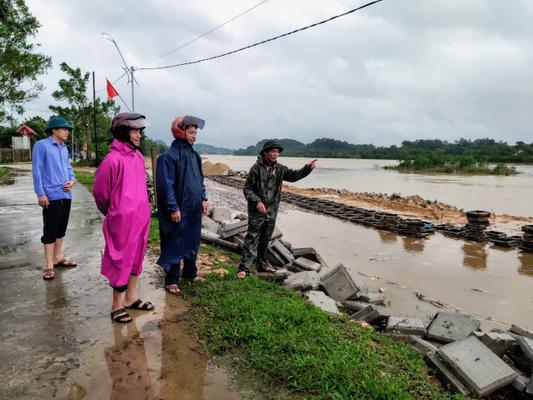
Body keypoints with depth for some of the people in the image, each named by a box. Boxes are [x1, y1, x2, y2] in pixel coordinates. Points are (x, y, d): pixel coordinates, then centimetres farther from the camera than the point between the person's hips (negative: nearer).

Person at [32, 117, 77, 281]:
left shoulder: (64, 148, 15)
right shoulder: (41, 145, -7)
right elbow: (37, 170, -10)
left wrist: (72, 180, -2)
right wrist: (40, 193, -16)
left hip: (66, 195, 7)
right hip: (51, 196, -7)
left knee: (61, 228, 16)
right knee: (50, 230, -3)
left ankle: (58, 257, 29)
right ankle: (49, 265, 4)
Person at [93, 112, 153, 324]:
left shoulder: (138, 156, 4)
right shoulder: (113, 159, -17)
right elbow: (99, 191, -7)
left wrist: (142, 210, 17)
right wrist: (114, 213, 7)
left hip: (141, 218, 7)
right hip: (122, 220, -7)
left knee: (136, 258, 17)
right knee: (121, 261, 5)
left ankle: (131, 298, 34)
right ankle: (117, 306, 22)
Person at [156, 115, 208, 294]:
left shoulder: (193, 155, 10)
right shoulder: (169, 156, -15)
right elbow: (166, 185, -18)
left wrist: (203, 199, 11)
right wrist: (173, 208, -19)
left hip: (194, 209, 8)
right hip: (179, 211, -8)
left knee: (193, 242, 18)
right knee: (175, 245, 3)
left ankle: (190, 272, 34)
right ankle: (171, 280, 15)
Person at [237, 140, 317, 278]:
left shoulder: (279, 169, 6)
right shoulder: (257, 168, -12)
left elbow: (293, 175, 10)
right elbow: (247, 189, -10)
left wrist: (307, 168, -5)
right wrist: (256, 201, -23)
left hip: (272, 211, 6)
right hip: (257, 211, -6)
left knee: (265, 239, 17)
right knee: (252, 239, -5)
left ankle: (262, 264, 31)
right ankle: (244, 267, -1)